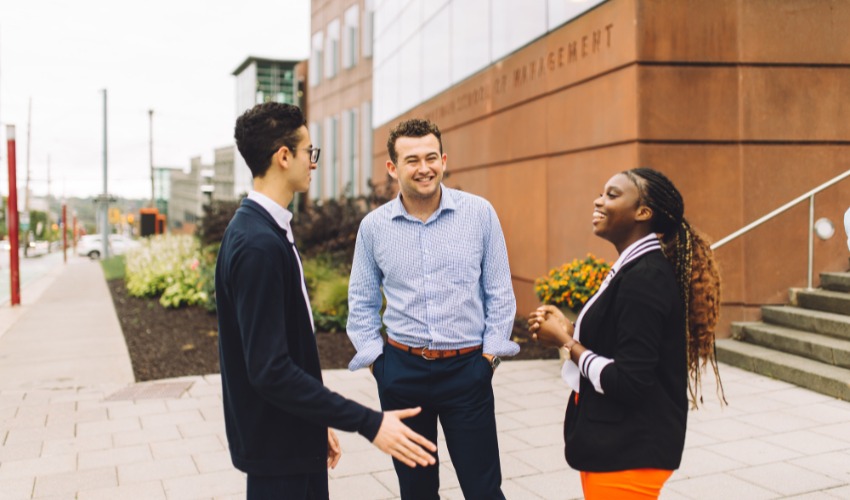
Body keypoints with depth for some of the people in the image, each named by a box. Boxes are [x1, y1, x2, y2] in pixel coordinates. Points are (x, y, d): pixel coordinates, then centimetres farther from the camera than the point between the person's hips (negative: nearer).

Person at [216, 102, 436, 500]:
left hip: (295, 436, 9)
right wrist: (368, 423, -24)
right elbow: (270, 370, -26)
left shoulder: (261, 230, 7)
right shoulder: (259, 244, -24)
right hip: (278, 446, -9)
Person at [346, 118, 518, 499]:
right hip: (401, 369, 2)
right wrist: (374, 359, 3)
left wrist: (491, 353, -2)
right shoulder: (373, 226, -1)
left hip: (468, 368, -1)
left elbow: (499, 293, 1)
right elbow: (361, 302, 9)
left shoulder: (480, 213, -5)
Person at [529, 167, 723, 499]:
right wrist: (568, 330, 0)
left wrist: (565, 341, -15)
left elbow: (628, 382, -24)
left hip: (630, 454, -9)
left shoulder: (643, 278, -22)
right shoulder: (637, 268, 8)